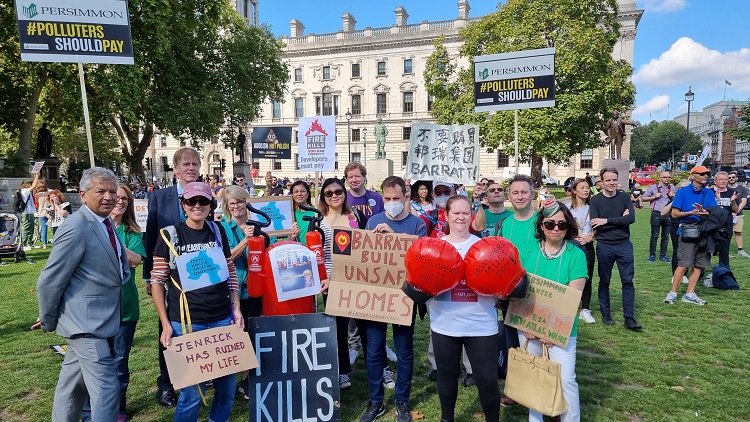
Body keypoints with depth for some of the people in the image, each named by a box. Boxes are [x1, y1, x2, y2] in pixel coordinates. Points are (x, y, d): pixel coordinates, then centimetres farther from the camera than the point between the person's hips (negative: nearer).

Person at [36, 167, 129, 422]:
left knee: (72, 385, 23)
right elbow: (48, 282, -15)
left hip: (99, 321, 9)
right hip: (87, 323, -9)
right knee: (106, 389, -5)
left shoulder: (105, 223, 6)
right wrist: (49, 321, -4)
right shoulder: (76, 229, -20)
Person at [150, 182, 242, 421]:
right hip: (186, 323, -3)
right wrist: (166, 324, -8)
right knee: (193, 390, 5)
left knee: (228, 383, 13)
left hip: (222, 320, 4)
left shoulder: (218, 231, 6)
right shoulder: (170, 235, -5)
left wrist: (236, 309, 5)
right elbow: (157, 281, -3)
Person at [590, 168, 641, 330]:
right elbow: (595, 225, -14)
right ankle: (606, 314, 22)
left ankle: (629, 318, 6)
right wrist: (619, 220, -12)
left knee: (627, 281, 1)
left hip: (624, 245, 1)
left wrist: (607, 221, -16)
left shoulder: (625, 197, 2)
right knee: (604, 282, 9)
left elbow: (631, 218, -12)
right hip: (604, 246, -1)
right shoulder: (595, 200, -3)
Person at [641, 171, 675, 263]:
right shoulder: (654, 187, 0)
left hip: (668, 214, 4)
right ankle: (652, 255, 6)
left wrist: (673, 196, 0)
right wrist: (654, 197, -10)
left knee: (665, 236, 8)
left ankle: (663, 255, 17)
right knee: (654, 235, -2)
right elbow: (643, 198, 2)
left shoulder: (672, 187, 12)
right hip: (657, 214, -4)